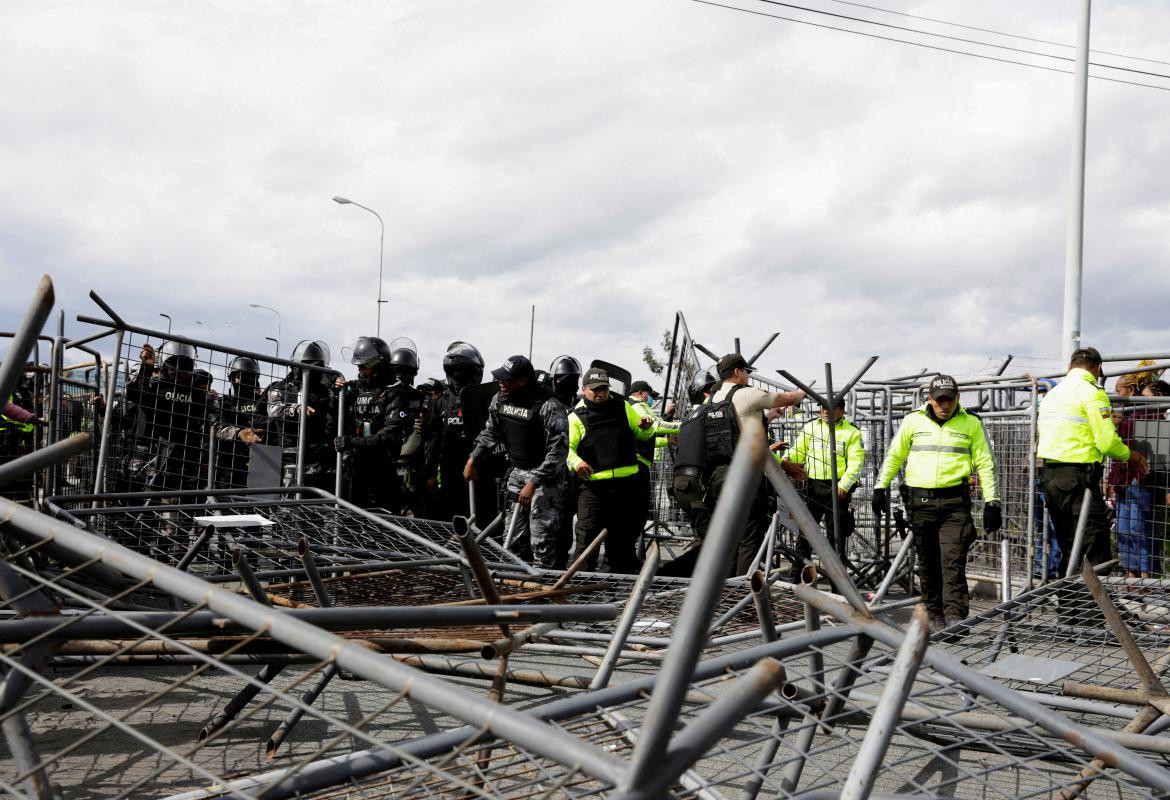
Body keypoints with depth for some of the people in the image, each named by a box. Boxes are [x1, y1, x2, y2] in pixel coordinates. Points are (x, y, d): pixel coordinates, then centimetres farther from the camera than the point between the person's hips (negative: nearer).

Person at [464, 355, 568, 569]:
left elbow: (558, 451, -23)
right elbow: (491, 432, 17)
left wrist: (533, 483, -27)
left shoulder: (549, 407, -22)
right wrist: (472, 459, 8)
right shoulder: (500, 399, 0)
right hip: (517, 472, 7)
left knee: (541, 541, -10)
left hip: (545, 475, -7)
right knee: (516, 537, 11)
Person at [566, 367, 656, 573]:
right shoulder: (577, 417, 0)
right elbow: (567, 447, -4)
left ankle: (621, 571, 28)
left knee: (624, 533, 14)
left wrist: (645, 427, -2)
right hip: (593, 484, -4)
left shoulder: (622, 407, 12)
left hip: (626, 482, 4)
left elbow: (641, 434, 22)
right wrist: (576, 462, -25)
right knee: (587, 533, -10)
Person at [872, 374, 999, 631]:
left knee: (953, 563, -11)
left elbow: (985, 463, 9)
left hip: (955, 502, -2)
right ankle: (935, 617, 18)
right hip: (921, 501, 2)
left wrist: (991, 501, 3)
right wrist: (880, 487, 13)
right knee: (928, 564, 7)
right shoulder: (913, 421, 7)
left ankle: (955, 618, -13)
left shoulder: (971, 423, 6)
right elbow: (894, 456, 18)